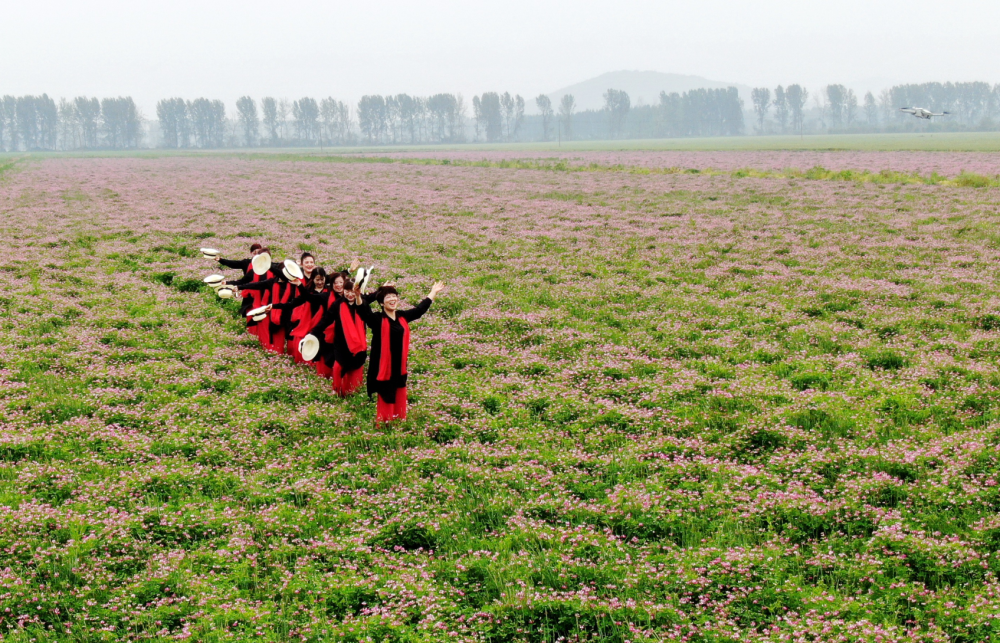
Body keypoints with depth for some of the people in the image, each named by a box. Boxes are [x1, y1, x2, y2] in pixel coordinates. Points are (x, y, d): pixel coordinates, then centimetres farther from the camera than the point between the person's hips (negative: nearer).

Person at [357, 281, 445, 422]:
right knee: (386, 398, 0)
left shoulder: (402, 316, 6)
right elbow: (365, 312, -31)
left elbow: (420, 309, 20)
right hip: (383, 367, -5)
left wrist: (433, 292, 31)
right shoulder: (377, 319, -12)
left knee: (399, 397, 14)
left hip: (399, 366, 5)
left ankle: (399, 419, 30)